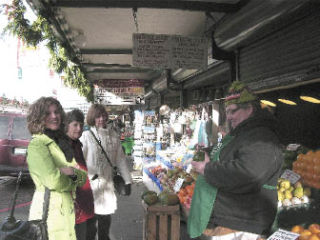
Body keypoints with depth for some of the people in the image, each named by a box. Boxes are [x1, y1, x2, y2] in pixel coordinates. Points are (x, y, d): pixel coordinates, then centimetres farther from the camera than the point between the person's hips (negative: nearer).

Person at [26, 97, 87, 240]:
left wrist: (73, 172, -13)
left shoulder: (63, 141, 13)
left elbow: (83, 177, 9)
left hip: (69, 210, 7)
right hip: (49, 210, -7)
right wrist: (72, 181, -3)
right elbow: (53, 181, -22)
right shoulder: (36, 145, -11)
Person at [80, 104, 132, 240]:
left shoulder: (113, 135, 6)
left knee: (106, 217, 14)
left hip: (108, 183, 4)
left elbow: (120, 159, 8)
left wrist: (127, 180, 8)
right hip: (91, 184, -4)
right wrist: (89, 176, -17)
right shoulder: (86, 136, -6)